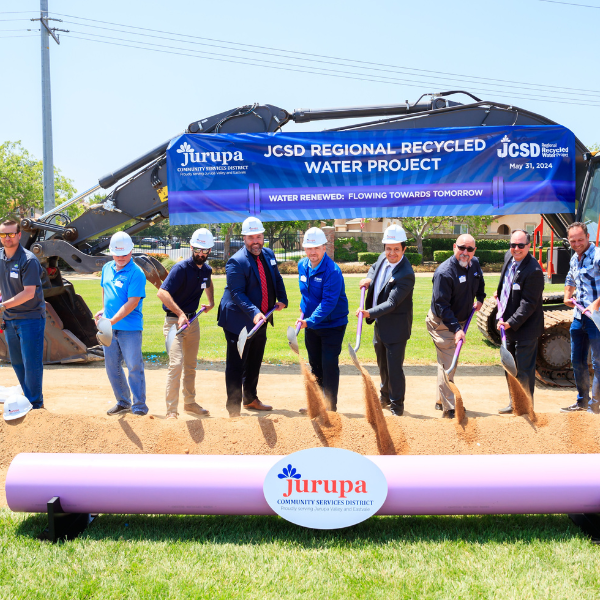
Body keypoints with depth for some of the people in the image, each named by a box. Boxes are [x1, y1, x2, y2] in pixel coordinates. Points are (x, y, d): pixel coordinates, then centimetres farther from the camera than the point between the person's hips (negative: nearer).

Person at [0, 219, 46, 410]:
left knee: (31, 364, -2)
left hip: (30, 318, -7)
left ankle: (36, 405, 9)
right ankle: (28, 398, 28)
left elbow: (29, 293, -20)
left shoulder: (28, 260, -16)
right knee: (16, 362, 14)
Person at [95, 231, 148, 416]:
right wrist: (104, 310, 13)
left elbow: (132, 303, -19)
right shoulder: (107, 268, 9)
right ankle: (123, 402, 27)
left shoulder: (136, 273, -14)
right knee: (112, 367, 13)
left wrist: (112, 320, -24)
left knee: (134, 367, -2)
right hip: (109, 327, 7)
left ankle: (139, 406, 7)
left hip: (130, 328, -7)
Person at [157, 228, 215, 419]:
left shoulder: (206, 269, 5)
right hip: (174, 320, -7)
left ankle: (190, 403, 29)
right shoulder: (181, 268, -18)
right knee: (176, 363, -16)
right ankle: (171, 410, -11)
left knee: (191, 365, 15)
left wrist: (211, 302, 23)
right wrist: (180, 314, -34)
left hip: (193, 320, 7)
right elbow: (162, 293, -27)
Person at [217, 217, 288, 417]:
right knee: (236, 366, -2)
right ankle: (234, 409, 7)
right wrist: (253, 312, -34)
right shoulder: (236, 262, -18)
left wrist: (282, 299, 2)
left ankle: (250, 399, 39)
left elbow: (277, 279, 18)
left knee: (254, 363, 21)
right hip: (239, 322, -8)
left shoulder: (268, 254, 6)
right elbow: (237, 293, -23)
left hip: (261, 320, 8)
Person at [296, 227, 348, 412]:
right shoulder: (302, 266, 0)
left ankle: (330, 406, 5)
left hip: (333, 325, -7)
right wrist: (304, 308, 12)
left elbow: (328, 303, -28)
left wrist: (310, 321, -34)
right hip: (311, 324, 7)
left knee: (329, 365, -5)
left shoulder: (333, 271, -23)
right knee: (315, 365, 16)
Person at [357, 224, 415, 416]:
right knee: (382, 364, 24)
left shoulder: (406, 274, -26)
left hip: (396, 327, -8)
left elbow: (391, 303, -30)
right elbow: (374, 268, 23)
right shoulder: (383, 258, -2)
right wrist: (368, 278, 1)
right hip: (379, 324, 8)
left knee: (394, 367, -2)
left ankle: (397, 404, 17)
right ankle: (385, 395, 45)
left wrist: (369, 312, -42)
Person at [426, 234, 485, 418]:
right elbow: (441, 305, -26)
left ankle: (441, 401, 33)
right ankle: (449, 408, -2)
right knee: (448, 364, -8)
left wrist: (480, 298, 12)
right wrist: (456, 328, -30)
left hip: (459, 321, 8)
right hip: (442, 324, -8)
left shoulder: (474, 264, 0)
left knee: (448, 363, 19)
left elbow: (479, 282, 26)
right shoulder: (444, 272, -25)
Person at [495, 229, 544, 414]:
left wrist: (511, 322, -26)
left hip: (525, 328, -9)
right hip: (508, 324, 9)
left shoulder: (533, 271, -24)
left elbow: (528, 304, -24)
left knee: (524, 370, -1)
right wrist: (499, 292, 29)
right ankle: (514, 403, 33)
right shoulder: (509, 258, 3)